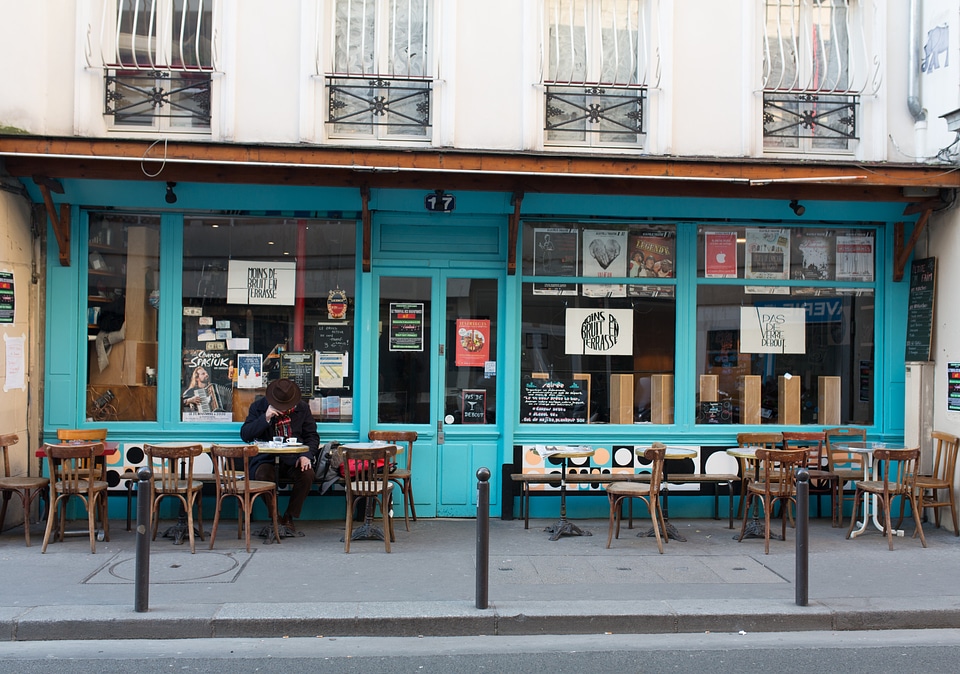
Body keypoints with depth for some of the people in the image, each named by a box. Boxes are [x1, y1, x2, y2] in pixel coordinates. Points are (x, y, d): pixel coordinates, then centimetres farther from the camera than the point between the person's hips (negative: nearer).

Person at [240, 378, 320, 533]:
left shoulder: (302, 408, 6)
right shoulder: (258, 407, 2)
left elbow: (312, 436, 9)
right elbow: (245, 435, -5)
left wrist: (306, 455, -11)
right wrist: (265, 419, -18)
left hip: (292, 460, 1)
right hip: (266, 459, -1)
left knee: (308, 474, -30)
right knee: (263, 475, -35)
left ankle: (289, 518, -10)